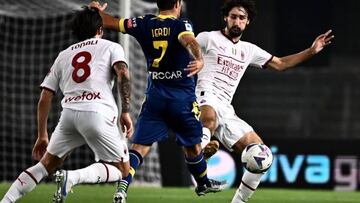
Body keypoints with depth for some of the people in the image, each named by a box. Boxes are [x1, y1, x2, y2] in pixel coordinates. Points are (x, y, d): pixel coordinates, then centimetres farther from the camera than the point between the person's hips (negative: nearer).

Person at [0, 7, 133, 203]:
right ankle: (72, 177, -19)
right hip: (98, 112, -4)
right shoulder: (111, 47, 17)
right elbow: (123, 73, -4)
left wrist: (42, 136, 26)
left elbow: (44, 98, 21)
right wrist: (125, 111, -6)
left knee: (46, 164, 19)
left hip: (69, 112, 4)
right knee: (121, 170, 6)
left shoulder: (64, 55, 27)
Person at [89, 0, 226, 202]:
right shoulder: (181, 25, -8)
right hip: (183, 98, -2)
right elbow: (189, 41, -30)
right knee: (192, 145, 18)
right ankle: (204, 183, 38)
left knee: (140, 146, -2)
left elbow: (111, 23, 9)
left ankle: (123, 185, -23)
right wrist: (199, 60, -50)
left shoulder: (144, 24, 4)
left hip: (155, 96, 2)